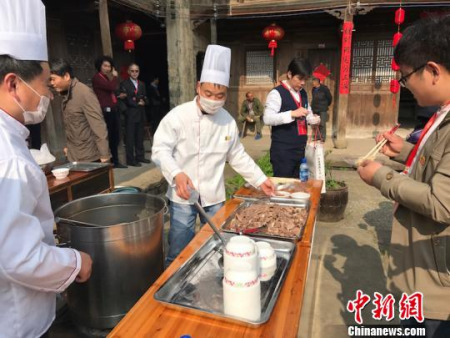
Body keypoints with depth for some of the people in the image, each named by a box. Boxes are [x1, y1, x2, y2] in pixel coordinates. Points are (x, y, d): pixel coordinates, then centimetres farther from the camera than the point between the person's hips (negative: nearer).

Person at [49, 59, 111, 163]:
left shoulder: (84, 93, -17)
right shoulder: (65, 94, 7)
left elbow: (98, 125, -21)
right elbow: (70, 127, 12)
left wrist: (104, 155, -22)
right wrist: (69, 147, 11)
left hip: (89, 157, -7)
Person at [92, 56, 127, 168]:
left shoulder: (107, 78, 21)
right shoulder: (97, 78, -7)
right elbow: (112, 87, -21)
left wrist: (118, 96, 12)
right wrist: (115, 76, -5)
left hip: (114, 110, 9)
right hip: (106, 111, -9)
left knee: (115, 137, 12)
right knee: (108, 137, -8)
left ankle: (115, 161, 21)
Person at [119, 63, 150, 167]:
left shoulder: (142, 84, 18)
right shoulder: (124, 84, -1)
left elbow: (145, 98, 16)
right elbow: (125, 99, -10)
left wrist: (143, 102, -6)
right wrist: (137, 103, -11)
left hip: (141, 113, 6)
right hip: (130, 114, -6)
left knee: (140, 137, 10)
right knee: (130, 137, -3)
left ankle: (140, 156, 19)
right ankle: (130, 159, 1)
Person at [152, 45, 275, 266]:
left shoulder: (228, 121, 2)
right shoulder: (178, 115, -12)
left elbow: (237, 155, 11)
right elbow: (160, 149, -14)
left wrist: (260, 179, 8)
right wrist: (177, 174, -32)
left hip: (214, 197, 4)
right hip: (183, 197, -3)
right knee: (179, 253, 7)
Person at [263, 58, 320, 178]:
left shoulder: (303, 93, 14)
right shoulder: (277, 93, -11)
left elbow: (307, 114, 25)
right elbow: (267, 118, -21)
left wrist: (314, 119, 2)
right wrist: (292, 114, -28)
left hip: (299, 148, 8)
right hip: (283, 150, -7)